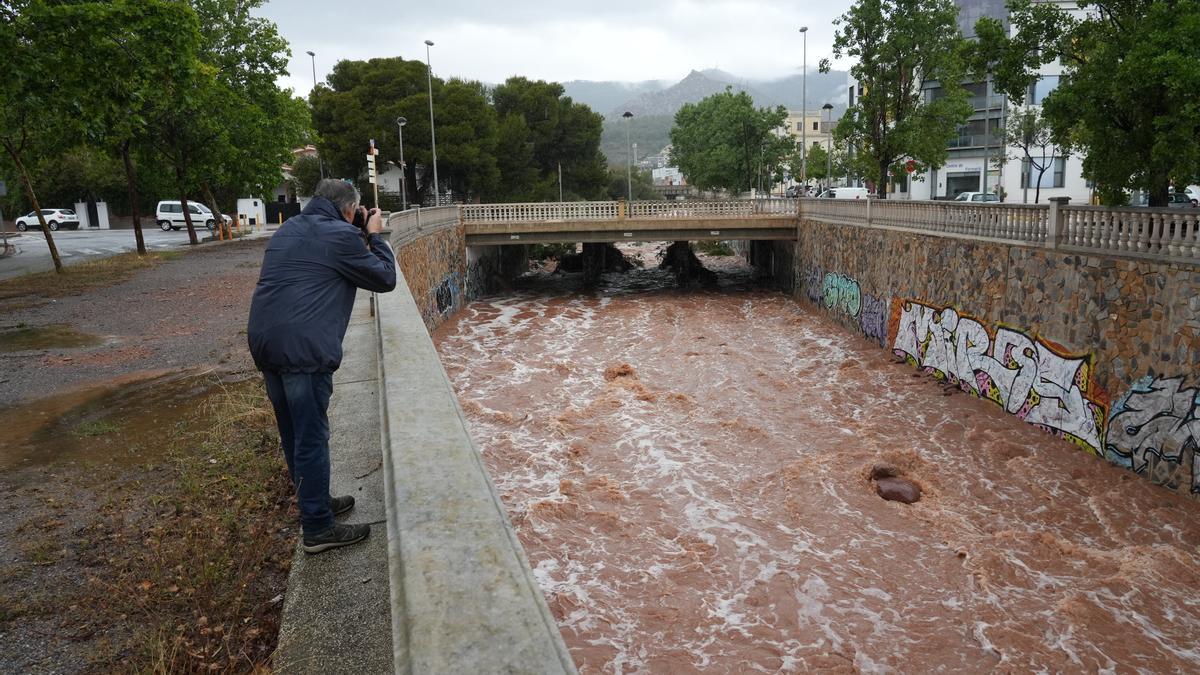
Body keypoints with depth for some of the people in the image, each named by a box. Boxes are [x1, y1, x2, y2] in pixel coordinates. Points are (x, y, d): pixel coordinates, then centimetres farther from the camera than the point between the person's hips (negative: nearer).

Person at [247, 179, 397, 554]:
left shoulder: (288, 231, 18)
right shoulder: (340, 236, -7)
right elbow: (385, 279, 0)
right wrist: (375, 236, 11)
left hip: (265, 342, 9)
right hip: (304, 349, -8)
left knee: (293, 434, 18)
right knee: (312, 438, -1)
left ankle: (315, 501, 34)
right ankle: (318, 529, 6)